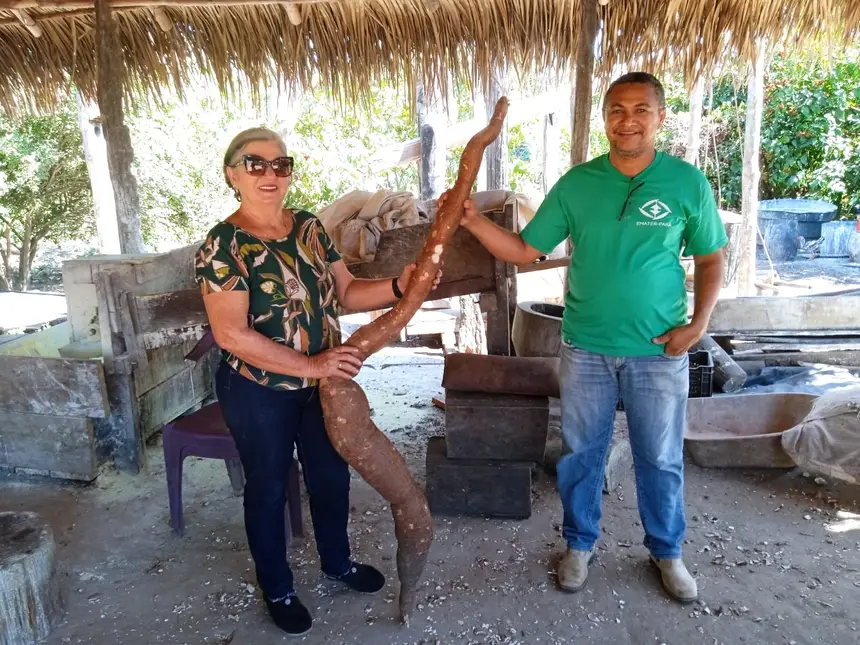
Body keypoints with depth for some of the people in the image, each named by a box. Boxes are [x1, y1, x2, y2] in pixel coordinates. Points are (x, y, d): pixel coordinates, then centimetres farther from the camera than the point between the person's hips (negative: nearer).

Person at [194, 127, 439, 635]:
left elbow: (346, 292, 3)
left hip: (323, 383, 6)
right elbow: (230, 333, -25)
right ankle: (277, 589, 37)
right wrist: (309, 365, -28)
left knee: (332, 475, 20)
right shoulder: (223, 245, -18)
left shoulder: (310, 228, 0)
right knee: (269, 488, 14)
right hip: (259, 393, -5)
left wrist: (399, 287, -14)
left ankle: (337, 561, 46)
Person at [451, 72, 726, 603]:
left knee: (661, 459, 13)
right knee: (582, 452, 14)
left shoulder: (687, 182, -5)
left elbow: (711, 259, 3)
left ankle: (667, 551, 37)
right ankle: (581, 543, 36)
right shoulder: (576, 184, -2)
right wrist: (475, 221, -16)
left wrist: (698, 324, -9)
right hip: (586, 348, 1)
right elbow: (525, 251, -2)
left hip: (659, 351, -1)